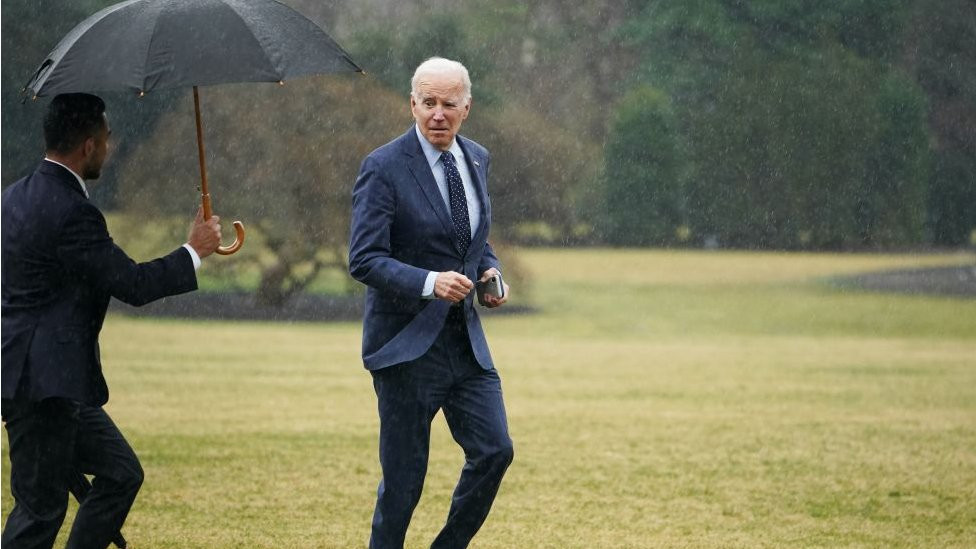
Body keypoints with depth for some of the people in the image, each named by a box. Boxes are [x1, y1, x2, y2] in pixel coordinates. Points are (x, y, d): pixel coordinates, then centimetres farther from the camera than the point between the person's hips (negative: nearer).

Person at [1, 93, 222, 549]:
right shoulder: (71, 212, -20)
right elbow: (134, 285, -17)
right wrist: (194, 251, -3)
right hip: (44, 383, -10)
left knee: (121, 473, 15)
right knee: (40, 505, -5)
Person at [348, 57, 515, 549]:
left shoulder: (476, 159, 9)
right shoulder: (383, 168, -12)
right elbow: (363, 259, -18)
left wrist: (490, 271, 1)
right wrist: (429, 282, -32)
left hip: (466, 340, 6)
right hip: (408, 343, -6)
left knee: (494, 451, -1)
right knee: (404, 475, 1)